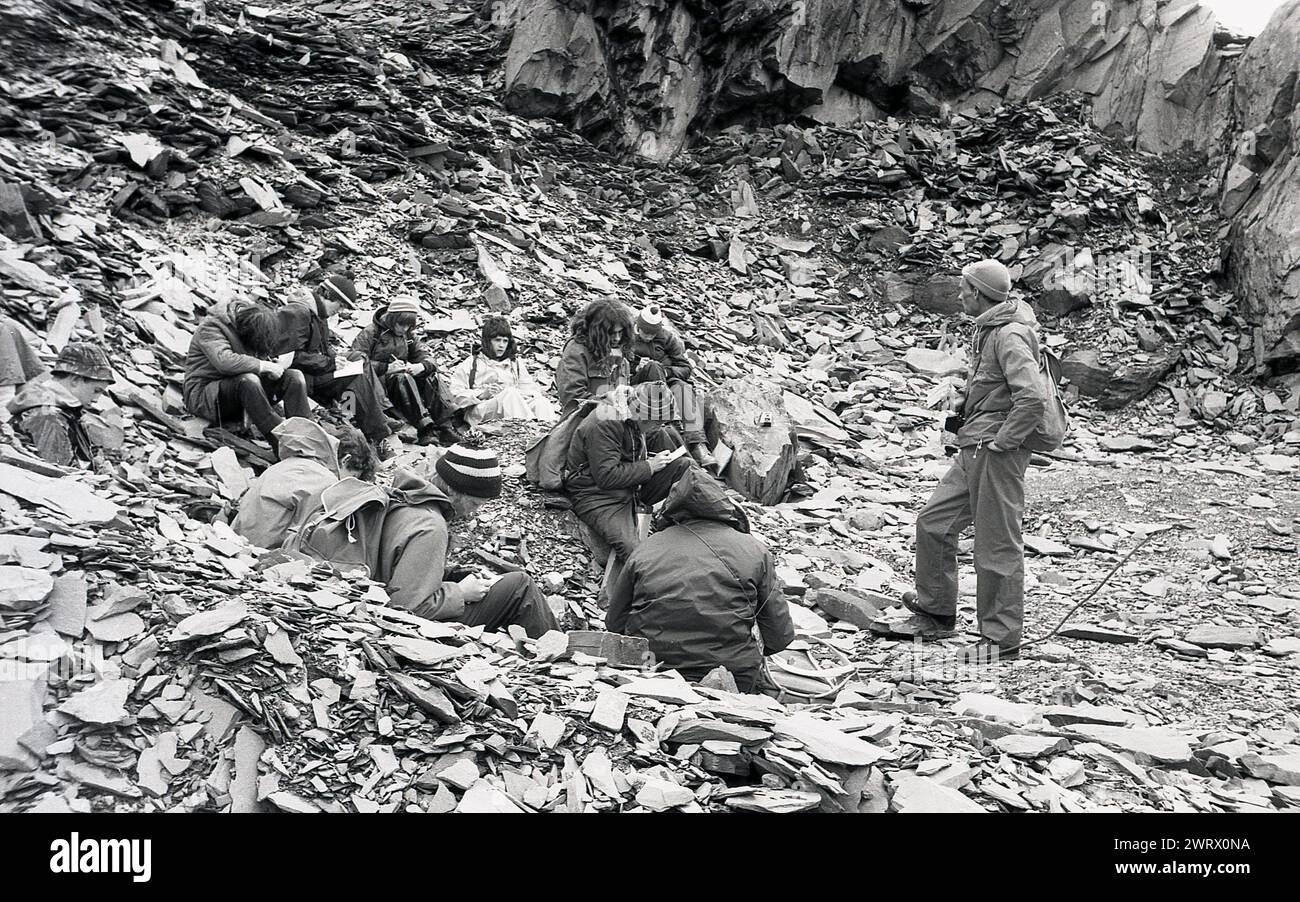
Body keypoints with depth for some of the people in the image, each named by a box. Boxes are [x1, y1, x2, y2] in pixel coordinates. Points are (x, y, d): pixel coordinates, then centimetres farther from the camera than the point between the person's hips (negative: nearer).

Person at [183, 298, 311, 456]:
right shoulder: (210, 328, -19)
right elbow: (224, 361, -36)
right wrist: (265, 366, -29)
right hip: (203, 394, -7)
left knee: (295, 377, -13)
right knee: (248, 380, -39)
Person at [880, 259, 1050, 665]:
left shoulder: (1010, 336, -18)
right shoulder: (989, 330, 14)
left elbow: (1033, 398, -29)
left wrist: (1002, 441, -20)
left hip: (997, 454, -10)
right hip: (973, 451, 10)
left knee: (997, 546, 0)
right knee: (933, 522, 13)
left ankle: (1001, 639, 13)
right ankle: (936, 613, 27)